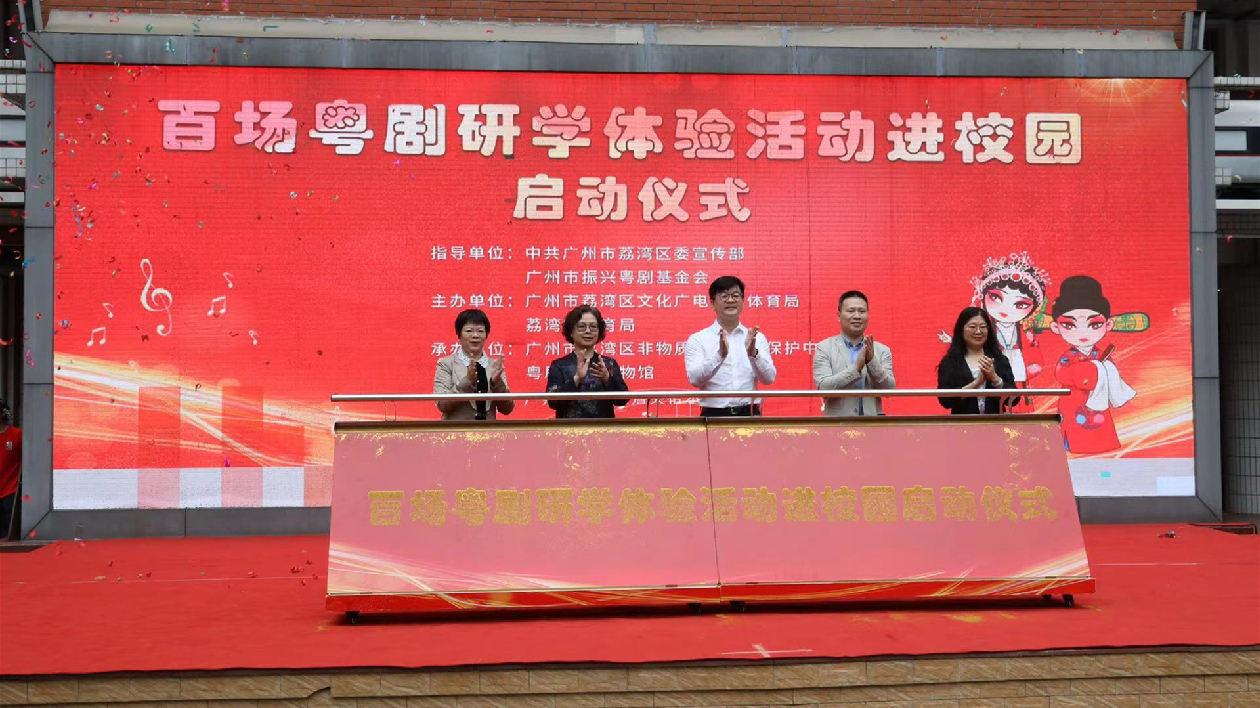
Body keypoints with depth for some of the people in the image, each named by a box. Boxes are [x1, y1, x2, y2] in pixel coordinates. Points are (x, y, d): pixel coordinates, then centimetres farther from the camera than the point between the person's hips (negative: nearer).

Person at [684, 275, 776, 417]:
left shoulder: (757, 338, 9)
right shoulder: (697, 339, 1)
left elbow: (768, 378, -1)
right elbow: (695, 379, -12)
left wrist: (753, 353, -18)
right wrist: (720, 355, -26)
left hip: (749, 414, 2)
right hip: (714, 415, -2)